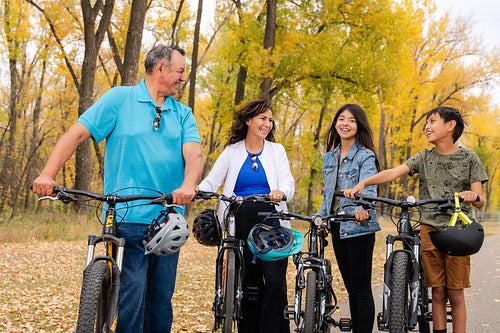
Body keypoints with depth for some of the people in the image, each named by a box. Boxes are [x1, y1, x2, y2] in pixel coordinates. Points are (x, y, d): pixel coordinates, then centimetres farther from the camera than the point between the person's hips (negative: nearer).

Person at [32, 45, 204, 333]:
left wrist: (188, 185, -24)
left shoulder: (183, 113, 14)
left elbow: (194, 154, -2)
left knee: (162, 298, 8)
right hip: (129, 216, -4)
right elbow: (77, 134, -1)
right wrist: (48, 174, -15)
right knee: (133, 293, -11)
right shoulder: (120, 99, 4)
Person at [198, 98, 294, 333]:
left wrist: (281, 192, -23)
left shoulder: (277, 150, 11)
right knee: (248, 285, 3)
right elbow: (211, 182, 4)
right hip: (241, 224, 0)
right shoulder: (232, 151, 10)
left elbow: (288, 183, 1)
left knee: (275, 282, -12)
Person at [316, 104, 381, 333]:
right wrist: (320, 216, 3)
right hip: (337, 227, 7)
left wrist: (361, 209, -43)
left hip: (359, 227, -7)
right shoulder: (329, 157, 13)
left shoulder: (366, 156, -7)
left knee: (361, 289, -4)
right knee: (350, 287, 13)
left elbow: (368, 189, -23)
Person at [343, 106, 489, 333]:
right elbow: (394, 172, -7)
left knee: (455, 295, 0)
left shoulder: (468, 159, 3)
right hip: (429, 229, 2)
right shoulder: (424, 158, 9)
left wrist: (471, 195, -26)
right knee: (438, 293, 4)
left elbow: (480, 202, -1)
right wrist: (363, 182, -24)